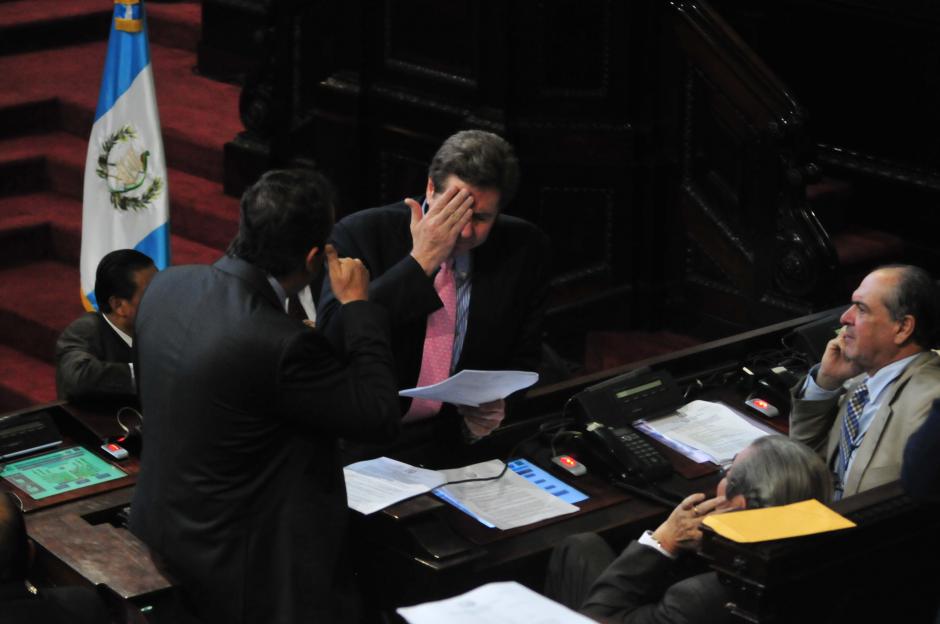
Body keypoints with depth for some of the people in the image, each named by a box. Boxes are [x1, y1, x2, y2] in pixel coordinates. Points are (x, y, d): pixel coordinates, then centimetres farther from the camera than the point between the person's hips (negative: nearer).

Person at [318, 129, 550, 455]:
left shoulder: (526, 249, 3)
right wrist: (419, 262, -18)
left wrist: (497, 404, -9)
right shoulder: (360, 234, -5)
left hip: (463, 436, 2)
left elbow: (523, 357, 13)